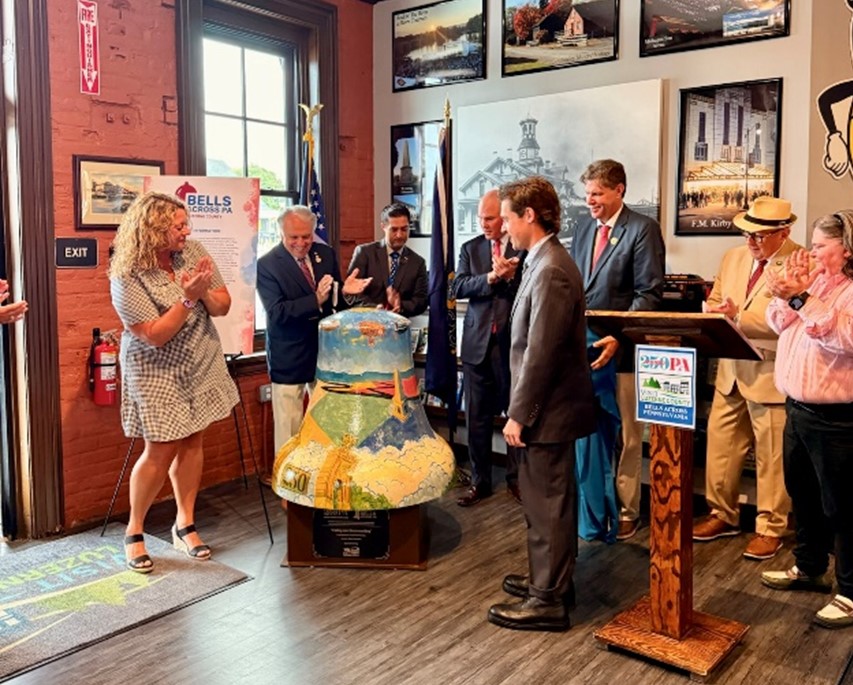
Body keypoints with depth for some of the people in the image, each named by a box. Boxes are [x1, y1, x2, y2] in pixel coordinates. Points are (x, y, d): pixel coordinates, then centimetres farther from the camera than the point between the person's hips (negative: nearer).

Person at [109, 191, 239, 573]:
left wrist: (206, 290, -22)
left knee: (192, 442, 11)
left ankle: (185, 524, 25)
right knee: (161, 451, -2)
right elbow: (154, 335, -22)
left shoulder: (193, 252, -4)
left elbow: (223, 307, -2)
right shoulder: (127, 277, -19)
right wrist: (188, 298, -27)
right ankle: (134, 531, 19)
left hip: (201, 366, 5)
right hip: (158, 374, -5)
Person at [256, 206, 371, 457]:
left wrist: (344, 291, -14)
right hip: (289, 358, -4)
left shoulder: (326, 254, 3)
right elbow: (276, 312, -21)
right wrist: (315, 301, -33)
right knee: (288, 427, 3)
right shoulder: (267, 264, -11)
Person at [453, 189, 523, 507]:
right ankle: (479, 481, 20)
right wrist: (491, 276, -17)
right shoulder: (470, 248, 9)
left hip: (514, 342, -3)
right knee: (477, 416, 8)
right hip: (478, 342, 3)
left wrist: (511, 276, -21)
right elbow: (459, 288, -4)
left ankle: (516, 478, 22)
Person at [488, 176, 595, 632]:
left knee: (546, 505, 2)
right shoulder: (545, 262, 10)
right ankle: (550, 579, 35)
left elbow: (540, 352, -23)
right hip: (547, 406, 10)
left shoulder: (550, 271, -21)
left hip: (547, 411, -10)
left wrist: (519, 414, -19)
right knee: (548, 500, 20)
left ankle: (548, 601, 15)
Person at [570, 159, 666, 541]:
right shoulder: (583, 229, 13)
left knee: (625, 434, 5)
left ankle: (626, 509, 17)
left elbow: (649, 294, -11)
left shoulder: (642, 230, -6)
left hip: (620, 348, -5)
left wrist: (617, 338, -21)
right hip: (584, 345, 5)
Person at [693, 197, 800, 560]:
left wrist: (738, 317, -26)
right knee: (720, 445, 13)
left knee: (771, 457, 4)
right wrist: (715, 312, -5)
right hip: (731, 369, 6)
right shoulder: (733, 257, 11)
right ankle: (723, 514, 30)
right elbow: (715, 302, 18)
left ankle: (770, 528, 20)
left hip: (771, 374, -6)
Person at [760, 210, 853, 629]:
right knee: (802, 495, 20)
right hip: (797, 408, 9)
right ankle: (809, 568, 36)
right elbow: (779, 325, 9)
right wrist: (786, 295, -9)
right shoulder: (813, 280, 11)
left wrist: (801, 298, -29)